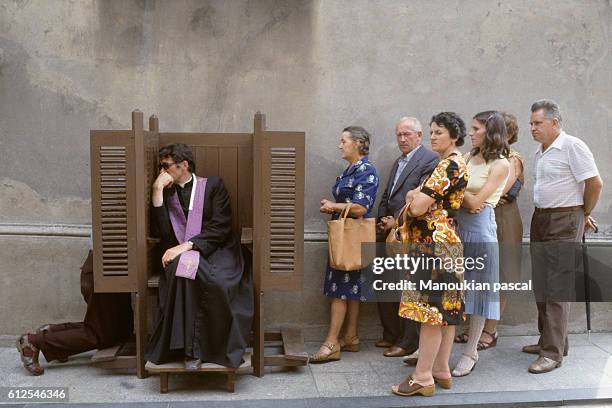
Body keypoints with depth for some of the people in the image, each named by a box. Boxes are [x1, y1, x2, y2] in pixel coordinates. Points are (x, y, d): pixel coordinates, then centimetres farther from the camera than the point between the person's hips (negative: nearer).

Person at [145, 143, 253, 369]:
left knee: (217, 281, -36)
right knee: (181, 268, -35)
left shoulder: (213, 185, 6)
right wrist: (157, 191, -4)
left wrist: (188, 245, -16)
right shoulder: (166, 194, 16)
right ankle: (190, 348, -29)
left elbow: (221, 227, -5)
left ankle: (216, 347, -13)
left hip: (215, 252, -2)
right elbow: (159, 232, 1)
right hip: (181, 254, 2)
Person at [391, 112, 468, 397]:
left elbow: (417, 207, -20)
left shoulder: (448, 165, -15)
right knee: (445, 308, 12)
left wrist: (413, 198, 2)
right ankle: (442, 371, 21)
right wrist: (418, 197, 1)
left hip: (435, 243, -11)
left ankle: (423, 378, 2)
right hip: (446, 241, 11)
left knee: (430, 308, -6)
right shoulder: (457, 164, 17)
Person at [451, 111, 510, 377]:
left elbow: (476, 201, -13)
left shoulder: (500, 165, -6)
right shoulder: (469, 157, 13)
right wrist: (465, 200, -12)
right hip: (456, 225, 6)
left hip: (480, 228, -6)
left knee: (478, 290, 5)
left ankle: (471, 352, 17)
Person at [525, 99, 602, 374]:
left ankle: (553, 353, -1)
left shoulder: (572, 146, -11)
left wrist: (585, 214, -2)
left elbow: (595, 183, -14)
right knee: (541, 286, 13)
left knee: (557, 289, -7)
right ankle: (548, 340, 26)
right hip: (540, 220, 9)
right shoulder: (540, 152, 15)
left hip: (565, 223, -8)